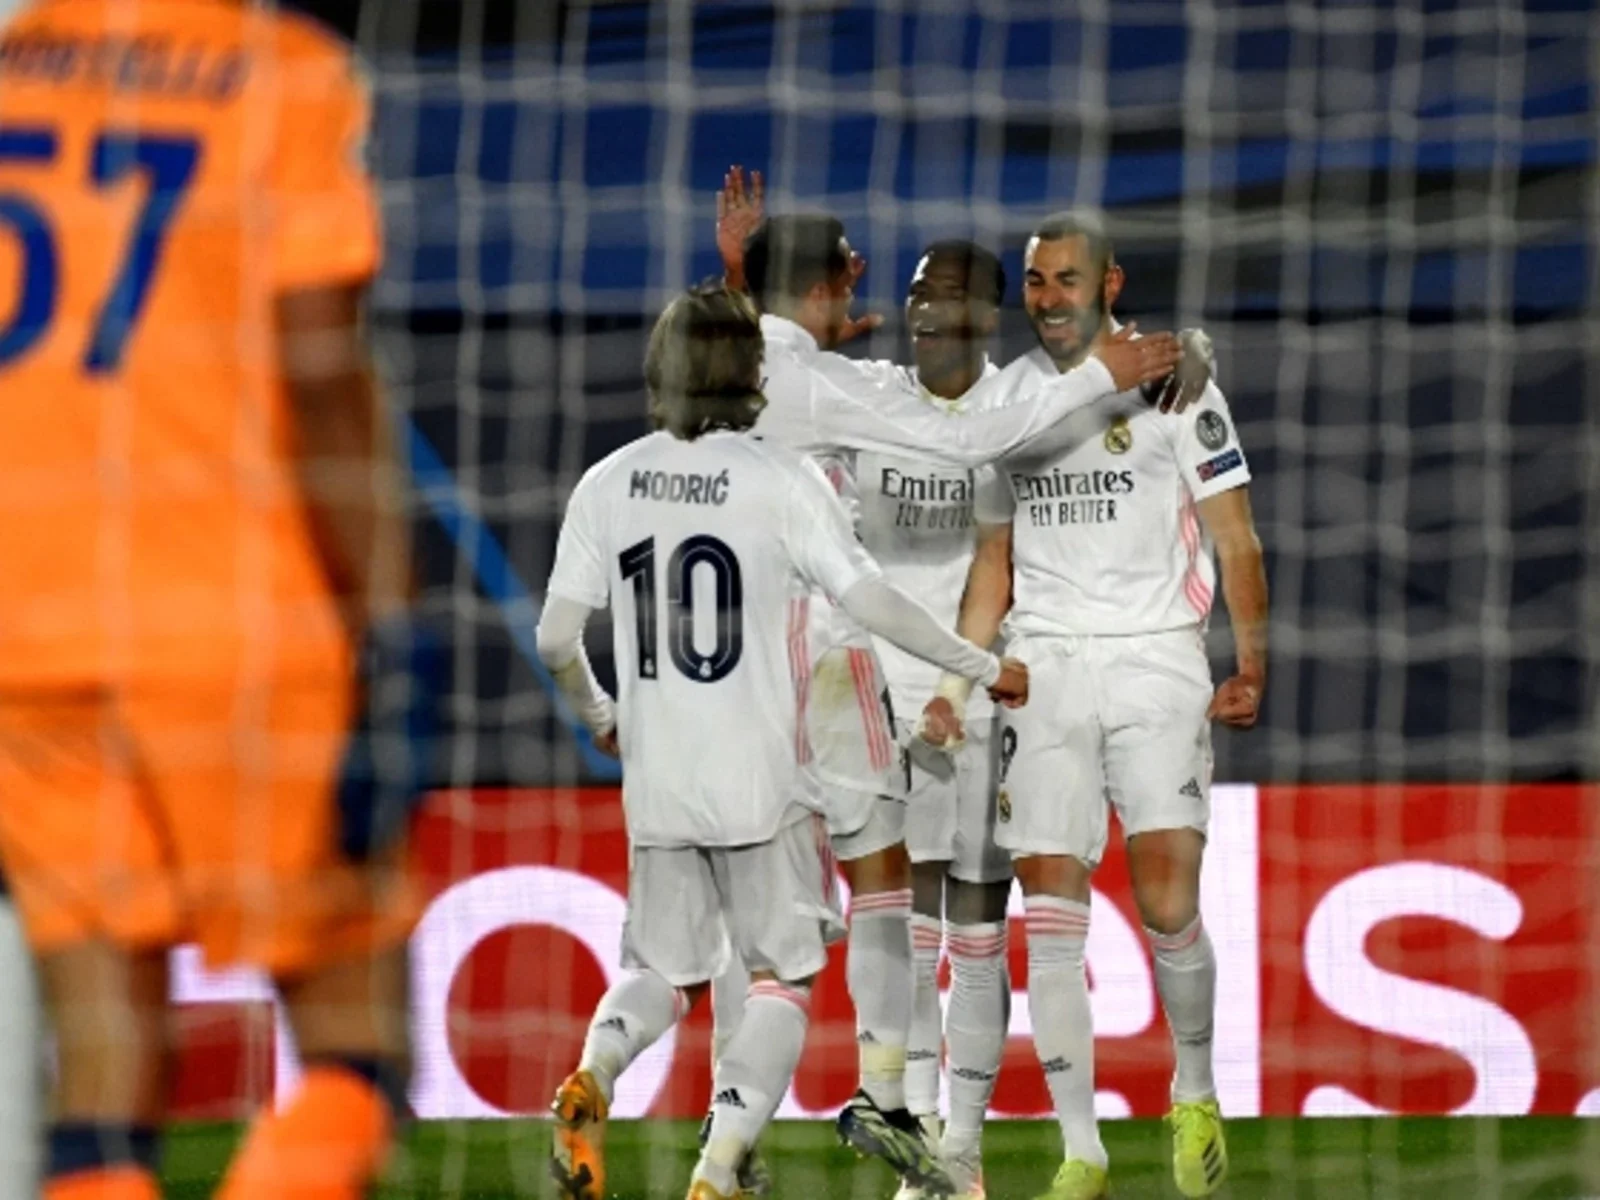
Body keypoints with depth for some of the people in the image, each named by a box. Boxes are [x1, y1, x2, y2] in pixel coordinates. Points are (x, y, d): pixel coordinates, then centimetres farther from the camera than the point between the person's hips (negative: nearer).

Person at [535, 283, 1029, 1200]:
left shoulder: (608, 485, 2)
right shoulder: (782, 482, -9)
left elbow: (557, 636, 2)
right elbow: (871, 601, -13)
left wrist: (599, 716, 22)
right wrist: (984, 669, 0)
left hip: (656, 781, 4)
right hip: (761, 781, -4)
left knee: (666, 970, 18)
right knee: (782, 980, 7)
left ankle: (593, 1075, -13)